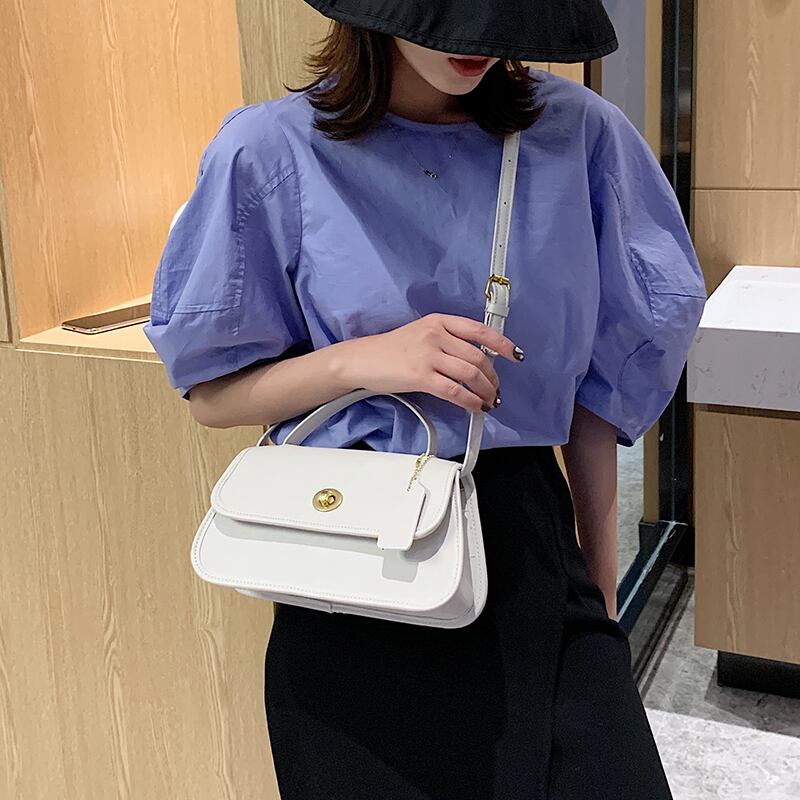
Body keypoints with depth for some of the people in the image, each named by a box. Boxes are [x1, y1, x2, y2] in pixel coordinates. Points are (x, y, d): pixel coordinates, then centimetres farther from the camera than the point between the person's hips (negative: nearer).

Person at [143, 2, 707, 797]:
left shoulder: (576, 133, -3)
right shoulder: (273, 153, -8)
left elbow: (595, 376, 5)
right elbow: (211, 394, -1)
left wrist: (601, 570, 10)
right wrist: (365, 359, -18)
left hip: (526, 536, 2)